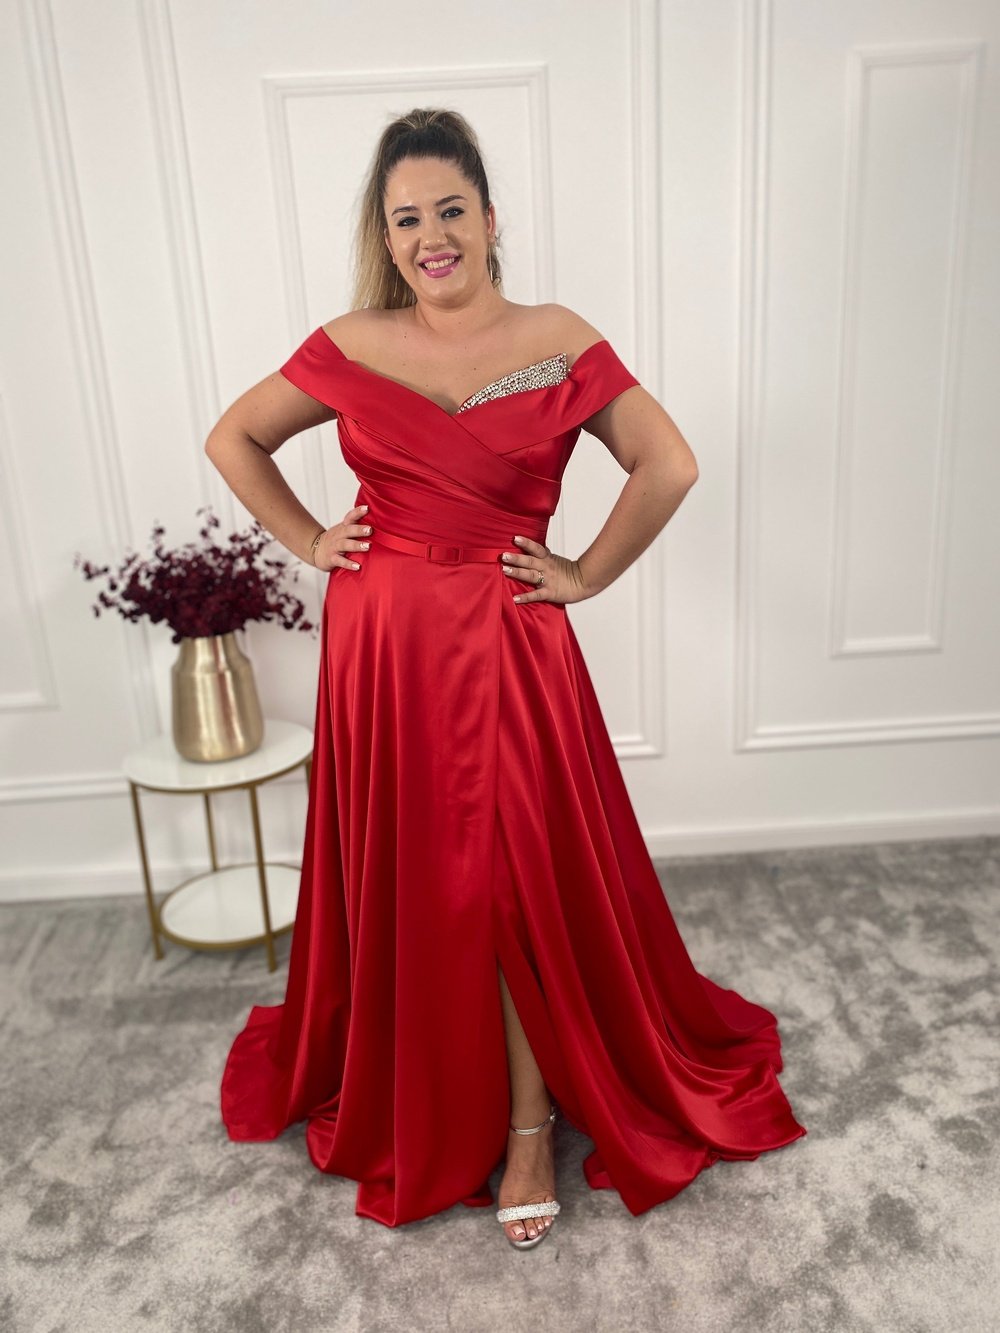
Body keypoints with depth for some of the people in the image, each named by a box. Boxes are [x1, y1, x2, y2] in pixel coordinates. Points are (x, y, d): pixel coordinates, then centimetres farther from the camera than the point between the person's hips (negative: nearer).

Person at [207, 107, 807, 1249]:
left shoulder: (558, 342, -2)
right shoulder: (349, 347, 4)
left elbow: (669, 465, -4)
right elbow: (233, 439, 14)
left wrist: (587, 575, -5)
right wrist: (305, 541, 5)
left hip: (508, 646, -2)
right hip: (380, 644, 3)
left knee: (521, 881, 4)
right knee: (400, 879, 13)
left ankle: (531, 1123, 24)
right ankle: (407, 1102, 39)